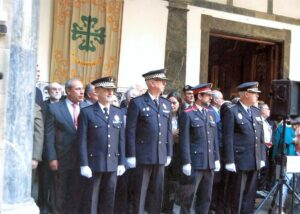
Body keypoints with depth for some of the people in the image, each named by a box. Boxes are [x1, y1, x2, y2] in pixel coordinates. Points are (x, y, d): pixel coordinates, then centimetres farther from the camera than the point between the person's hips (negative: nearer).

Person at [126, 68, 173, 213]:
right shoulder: (137, 103, -5)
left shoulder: (166, 104, 12)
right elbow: (130, 131, -8)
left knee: (157, 192, 12)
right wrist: (131, 155, -11)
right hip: (143, 155, -5)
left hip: (161, 155, 5)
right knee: (141, 192, 4)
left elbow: (168, 131, 12)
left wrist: (169, 153, 10)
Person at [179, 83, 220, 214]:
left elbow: (214, 138, 14)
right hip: (195, 163, -6)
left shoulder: (210, 114, 13)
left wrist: (216, 159, 10)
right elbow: (184, 140, -10)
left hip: (210, 162, 6)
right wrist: (186, 163, -13)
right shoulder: (187, 114, -6)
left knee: (206, 197, 13)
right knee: (189, 196, 2)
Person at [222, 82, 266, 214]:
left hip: (255, 161, 6)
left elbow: (261, 137, 15)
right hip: (240, 161, -6)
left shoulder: (256, 111, 14)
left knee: (250, 193, 13)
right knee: (237, 194, 4)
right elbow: (228, 138, -12)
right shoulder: (231, 111, -7)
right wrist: (230, 161, -15)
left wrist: (262, 157, 10)